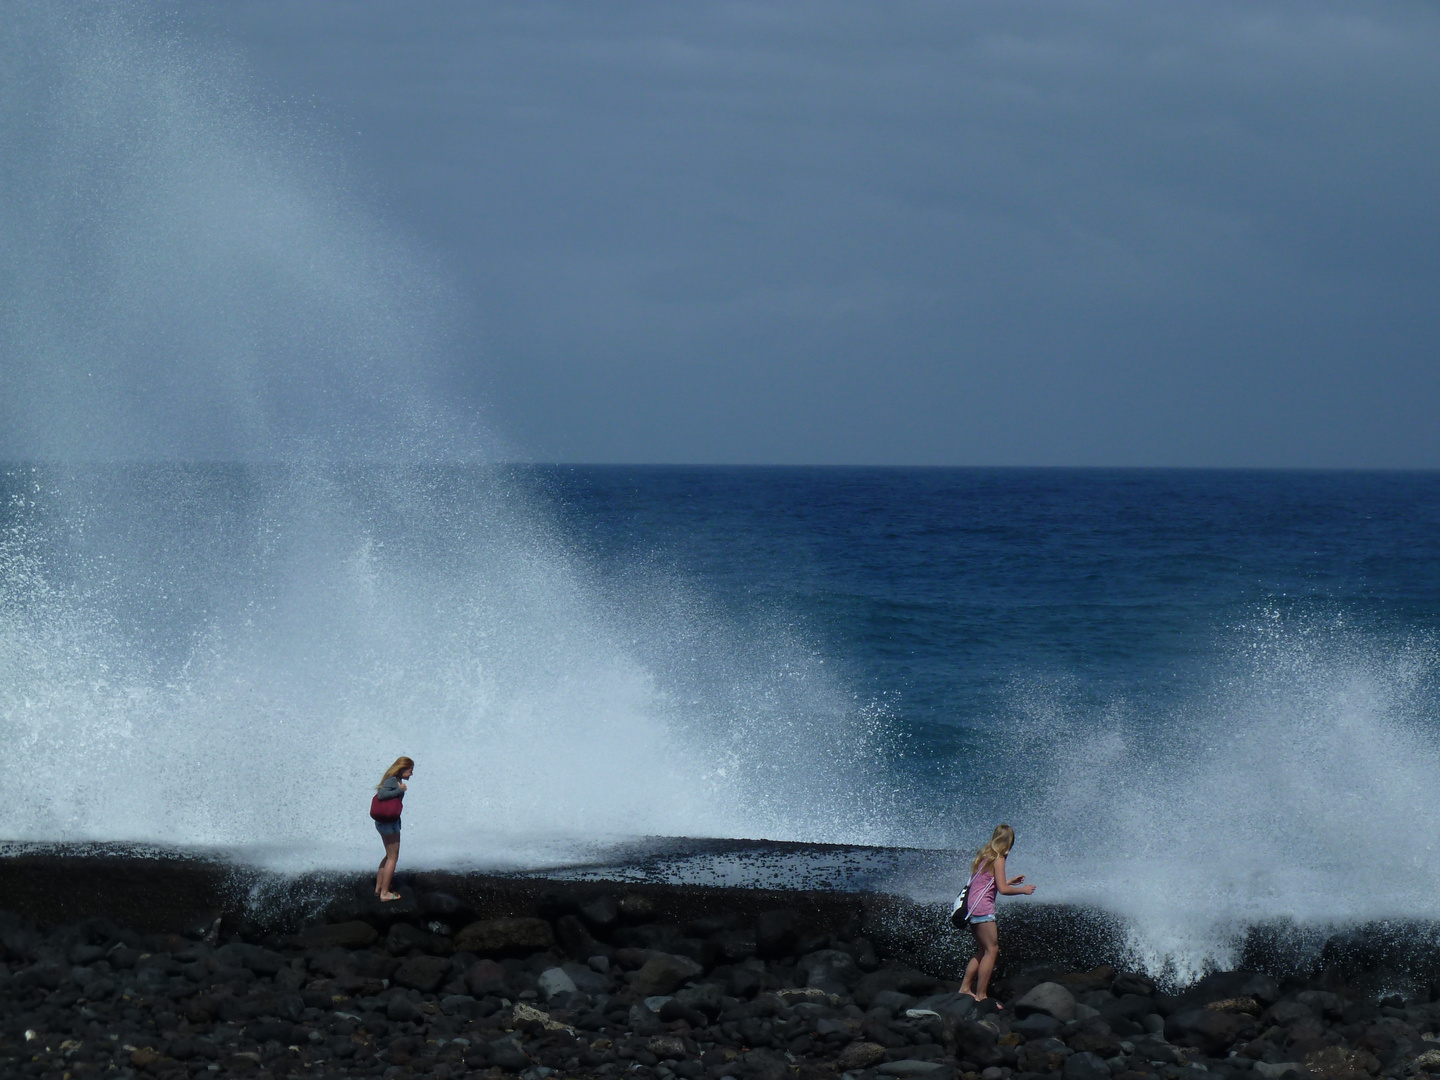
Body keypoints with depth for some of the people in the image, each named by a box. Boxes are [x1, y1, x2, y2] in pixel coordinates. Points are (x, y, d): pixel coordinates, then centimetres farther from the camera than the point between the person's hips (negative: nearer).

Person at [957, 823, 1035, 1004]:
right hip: (983, 908, -9)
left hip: (972, 907, 9)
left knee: (983, 951, 18)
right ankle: (981, 995, -8)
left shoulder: (983, 856, 16)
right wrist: (1023, 890, -2)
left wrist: (1010, 881, 30)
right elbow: (1002, 889, -16)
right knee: (992, 950, -6)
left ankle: (965, 989, 18)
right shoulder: (998, 859, -10)